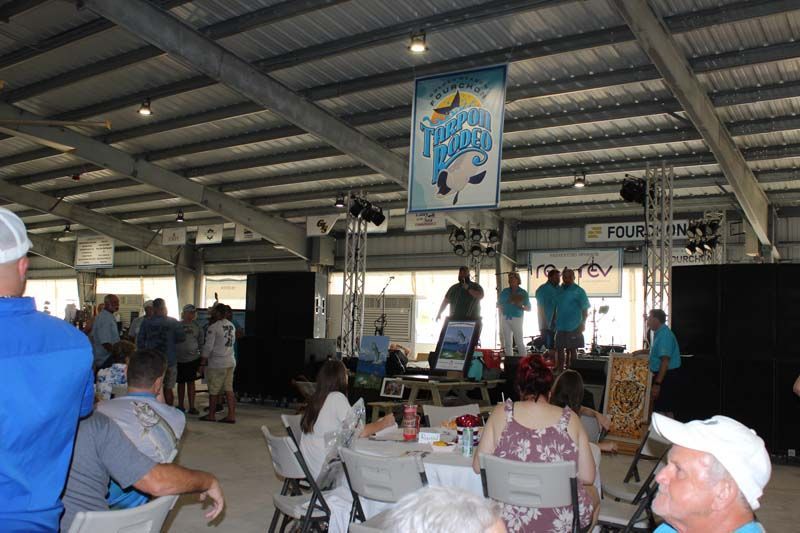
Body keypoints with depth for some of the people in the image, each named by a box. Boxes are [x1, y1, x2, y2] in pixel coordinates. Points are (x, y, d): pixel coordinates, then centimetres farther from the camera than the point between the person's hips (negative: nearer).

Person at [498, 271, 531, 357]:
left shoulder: (523, 293, 1)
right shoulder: (504, 291, 9)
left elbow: (528, 308, 2)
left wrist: (521, 306, -18)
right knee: (507, 343, 7)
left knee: (520, 342, -9)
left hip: (517, 319, -4)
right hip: (505, 319, 4)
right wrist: (503, 309, -3)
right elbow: (499, 304, 17)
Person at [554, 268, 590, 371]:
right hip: (560, 326, 5)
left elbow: (585, 309, -7)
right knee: (560, 349, 9)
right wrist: (554, 321, 12)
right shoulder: (560, 290, 10)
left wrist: (583, 323, -13)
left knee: (572, 349, 2)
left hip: (574, 327, -5)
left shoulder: (578, 291, -5)